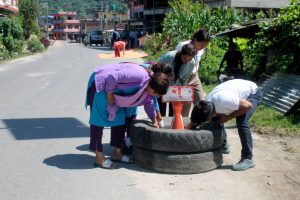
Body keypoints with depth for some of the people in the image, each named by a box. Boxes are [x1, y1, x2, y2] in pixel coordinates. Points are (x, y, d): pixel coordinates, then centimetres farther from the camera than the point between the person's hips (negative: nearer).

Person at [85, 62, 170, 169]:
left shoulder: (148, 85, 1)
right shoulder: (139, 75, -29)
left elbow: (148, 103, 17)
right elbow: (113, 77, -31)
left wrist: (154, 121, 21)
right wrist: (109, 95, -19)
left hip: (114, 89, 10)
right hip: (101, 83, -10)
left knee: (120, 119, 9)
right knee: (99, 120, -7)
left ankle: (116, 153, 17)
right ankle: (99, 158, -4)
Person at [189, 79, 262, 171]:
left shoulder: (223, 100, -41)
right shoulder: (207, 104, -17)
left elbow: (248, 105, -31)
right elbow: (193, 122, -4)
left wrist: (228, 117, -25)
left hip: (253, 93, -7)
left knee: (241, 121, -27)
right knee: (217, 118, 3)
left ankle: (248, 159, -18)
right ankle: (223, 146, 24)